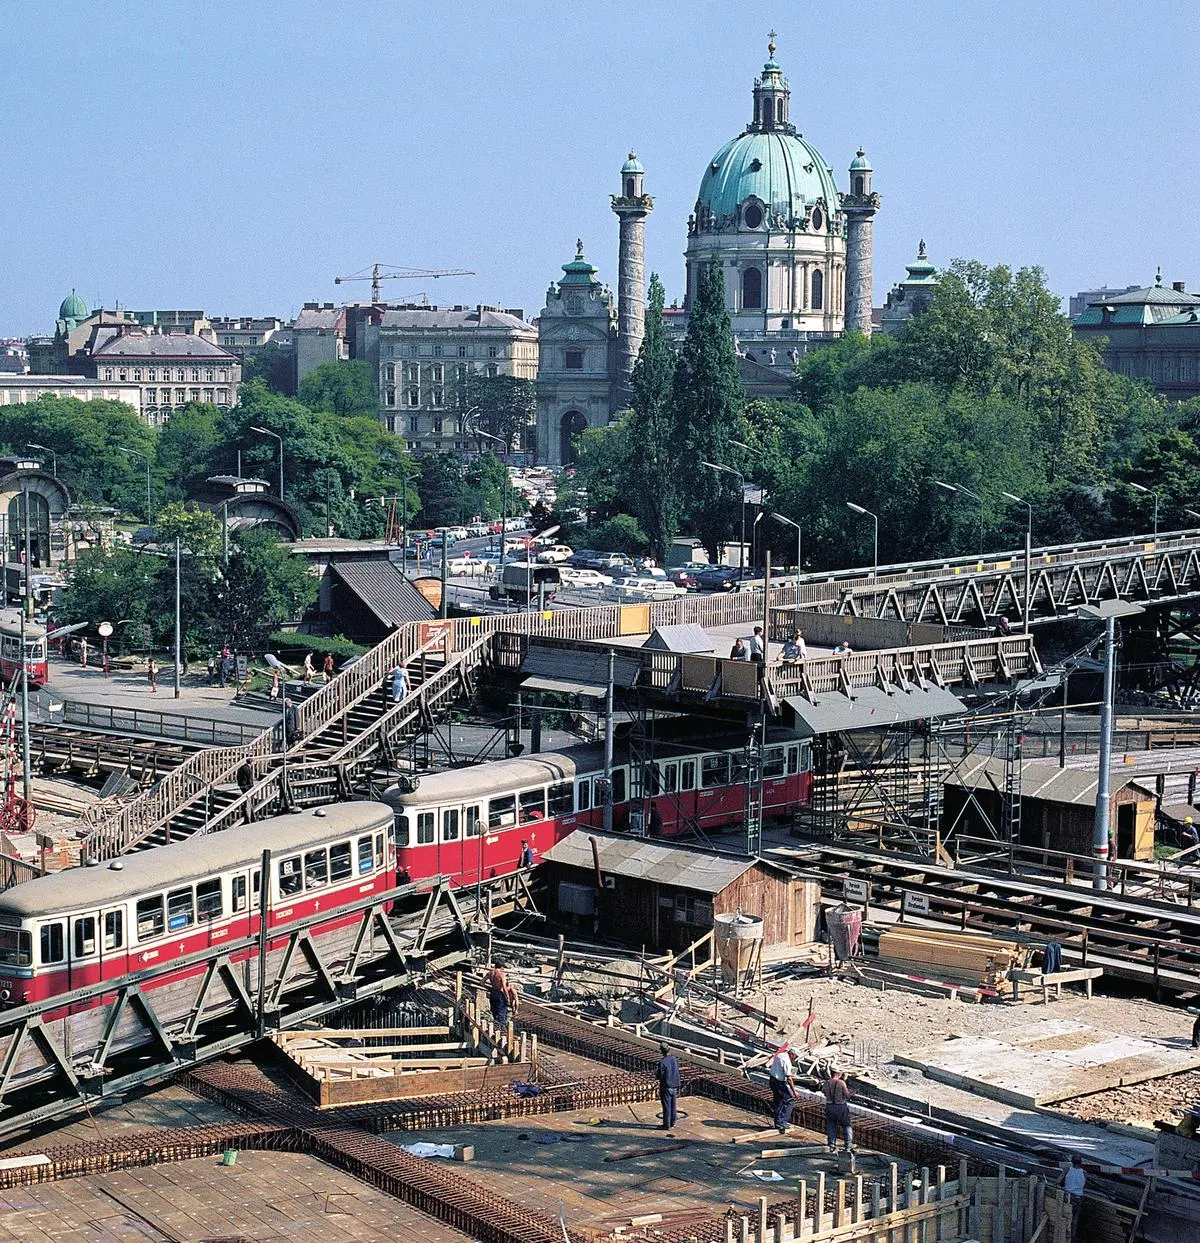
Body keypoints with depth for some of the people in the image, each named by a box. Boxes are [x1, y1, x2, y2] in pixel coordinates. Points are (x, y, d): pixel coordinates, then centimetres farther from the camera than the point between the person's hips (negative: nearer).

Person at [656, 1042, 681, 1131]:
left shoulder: (662, 1063, -22)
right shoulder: (674, 1059, -1)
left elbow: (660, 1076, -15)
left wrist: (656, 1072, 3)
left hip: (666, 1086, -7)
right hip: (675, 1086, 7)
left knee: (666, 1106, 1)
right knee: (673, 1105, 16)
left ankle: (667, 1125, 7)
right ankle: (672, 1123, 26)